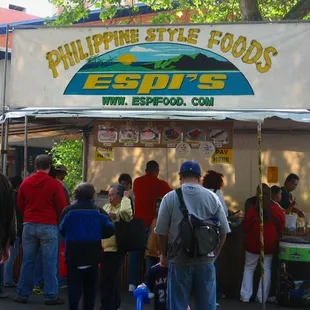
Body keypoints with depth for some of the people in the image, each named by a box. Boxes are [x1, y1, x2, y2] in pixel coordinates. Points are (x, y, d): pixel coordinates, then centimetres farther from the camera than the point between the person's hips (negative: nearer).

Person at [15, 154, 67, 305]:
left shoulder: (25, 183, 4)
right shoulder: (55, 184, -9)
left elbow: (20, 206, 13)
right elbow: (62, 208, -6)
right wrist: (57, 221, 14)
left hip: (29, 225, 4)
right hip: (49, 226, -4)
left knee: (27, 261, 9)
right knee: (49, 262, 0)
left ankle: (22, 294, 12)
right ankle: (51, 296, 2)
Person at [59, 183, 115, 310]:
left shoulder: (69, 210, -6)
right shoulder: (98, 211, -2)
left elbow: (62, 229, -1)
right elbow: (110, 229, -7)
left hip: (74, 254, -2)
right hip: (92, 254, 2)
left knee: (74, 285, 3)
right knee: (90, 286, 13)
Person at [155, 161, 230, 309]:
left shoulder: (170, 197, -3)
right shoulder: (212, 197, 3)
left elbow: (162, 231, -1)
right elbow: (223, 230, 4)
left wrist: (164, 255, 15)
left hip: (179, 260, -1)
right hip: (206, 260, 2)